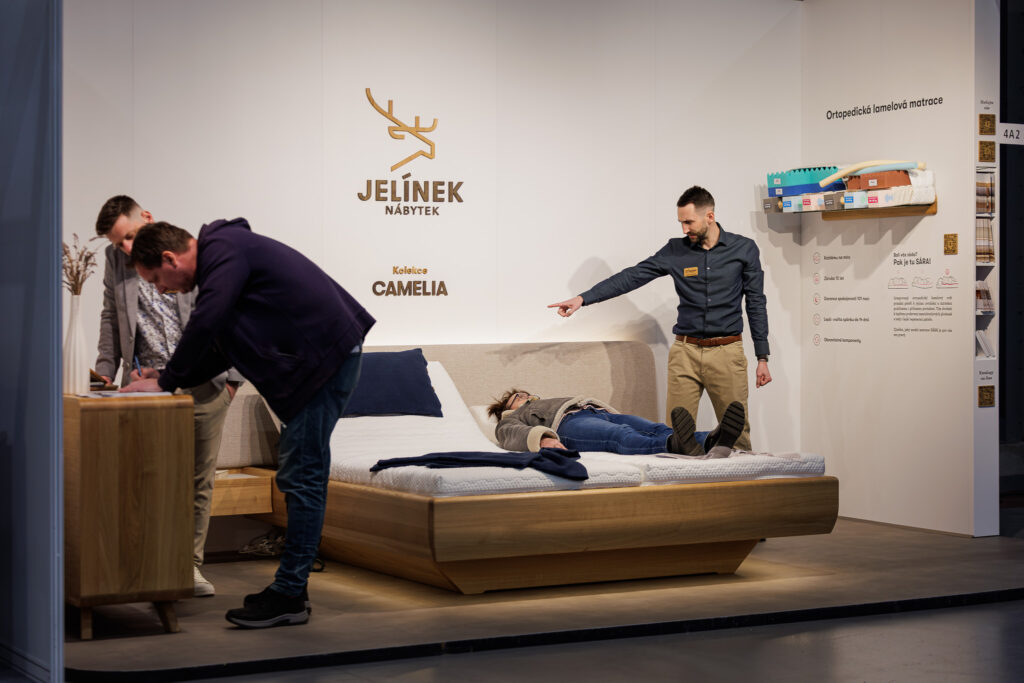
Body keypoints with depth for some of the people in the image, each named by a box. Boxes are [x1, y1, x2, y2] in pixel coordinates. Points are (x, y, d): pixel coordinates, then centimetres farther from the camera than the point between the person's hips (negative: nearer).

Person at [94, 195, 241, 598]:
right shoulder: (115, 260, 7)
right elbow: (110, 319, 18)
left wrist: (231, 374, 0)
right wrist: (105, 371, 8)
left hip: (204, 382, -1)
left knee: (200, 478, 4)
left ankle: (191, 565, 14)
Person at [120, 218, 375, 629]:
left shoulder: (224, 249, -12)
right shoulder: (223, 252, 20)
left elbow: (205, 325, -19)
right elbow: (221, 348, 24)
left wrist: (167, 382, -5)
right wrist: (169, 381, 15)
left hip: (326, 357, -11)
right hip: (321, 359, 11)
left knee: (302, 476, -9)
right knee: (299, 475, 12)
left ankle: (288, 595, -6)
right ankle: (291, 590, 16)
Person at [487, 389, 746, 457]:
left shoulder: (558, 401, 48)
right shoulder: (511, 419, 32)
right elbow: (513, 435, 4)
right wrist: (543, 438, -23)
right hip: (568, 424, -6)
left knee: (656, 430, -29)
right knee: (622, 437, -40)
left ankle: (712, 441, -60)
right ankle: (678, 445, -73)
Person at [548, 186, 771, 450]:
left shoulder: (744, 249, 2)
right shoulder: (676, 250, 6)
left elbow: (756, 303, 6)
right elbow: (632, 276, 2)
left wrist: (762, 358, 3)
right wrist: (583, 298, -7)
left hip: (727, 352, -2)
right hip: (685, 352, 2)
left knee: (736, 432, 0)